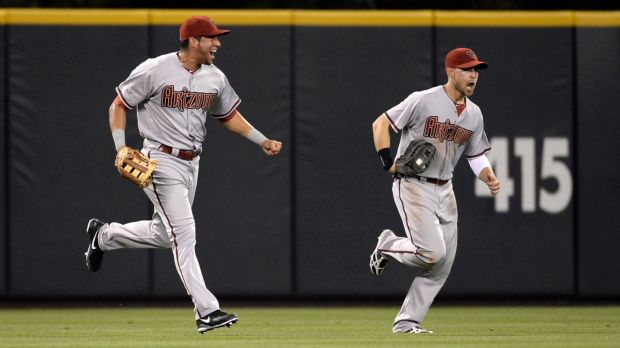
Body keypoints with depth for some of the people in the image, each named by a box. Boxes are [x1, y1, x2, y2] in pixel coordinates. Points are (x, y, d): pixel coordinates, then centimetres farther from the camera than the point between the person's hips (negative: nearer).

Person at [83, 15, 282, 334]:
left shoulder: (215, 78, 6)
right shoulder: (154, 71, -13)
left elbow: (229, 116, 20)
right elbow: (118, 106, -5)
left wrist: (262, 141, 8)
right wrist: (121, 148, -17)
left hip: (191, 163, 7)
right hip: (161, 161, -7)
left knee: (163, 234, 15)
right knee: (184, 232, -14)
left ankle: (104, 236, 41)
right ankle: (207, 311, -16)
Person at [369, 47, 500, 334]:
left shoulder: (474, 114, 7)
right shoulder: (423, 101, -13)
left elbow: (476, 155, 16)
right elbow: (380, 123, -9)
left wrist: (489, 177, -5)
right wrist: (389, 164, -19)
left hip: (444, 190, 7)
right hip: (412, 186, -7)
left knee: (442, 267, 4)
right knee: (432, 252, -21)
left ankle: (406, 322, 14)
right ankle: (387, 246, 8)